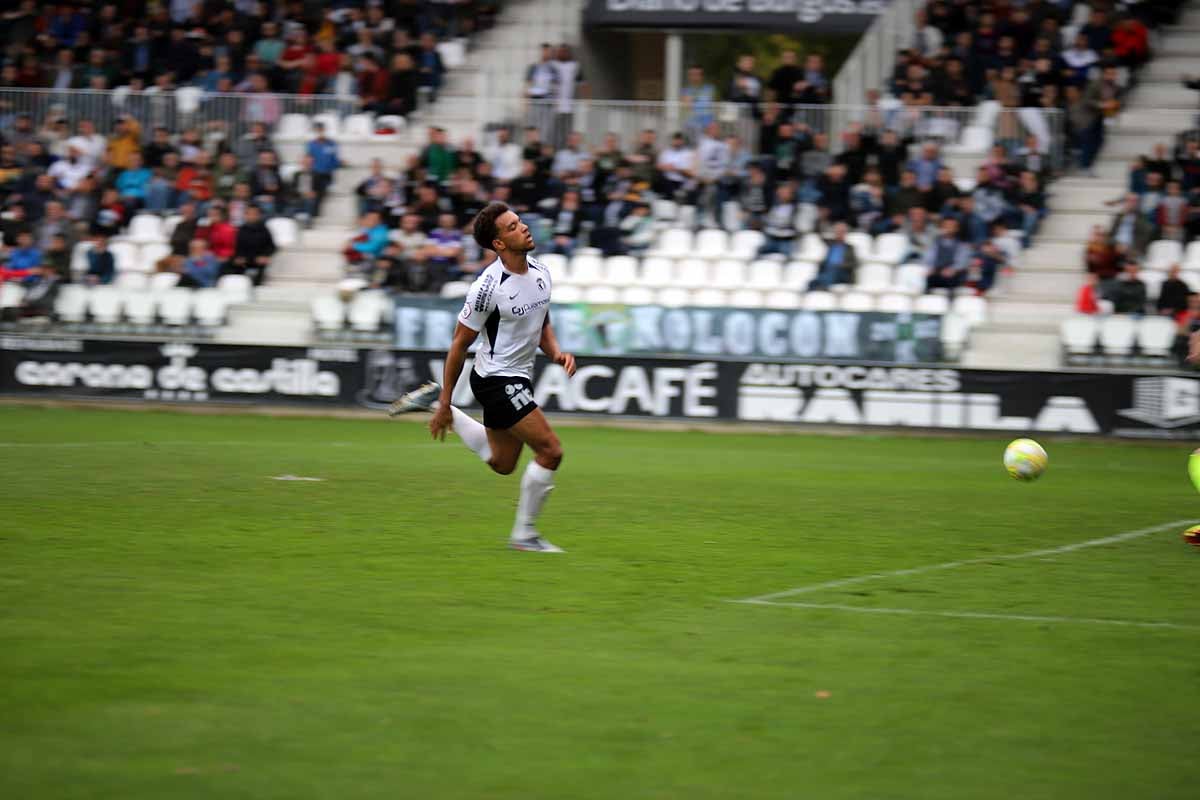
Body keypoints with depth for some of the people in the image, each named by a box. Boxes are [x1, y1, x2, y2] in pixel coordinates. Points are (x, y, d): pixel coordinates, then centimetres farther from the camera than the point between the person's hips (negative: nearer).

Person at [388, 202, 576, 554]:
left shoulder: (540, 272, 0)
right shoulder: (489, 287, -23)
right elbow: (459, 344, -15)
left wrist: (556, 353, -4)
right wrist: (445, 405, -11)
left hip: (518, 377, 8)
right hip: (496, 378, -8)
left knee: (501, 463, 22)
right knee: (550, 451, -13)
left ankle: (432, 400, 32)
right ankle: (524, 534, 2)